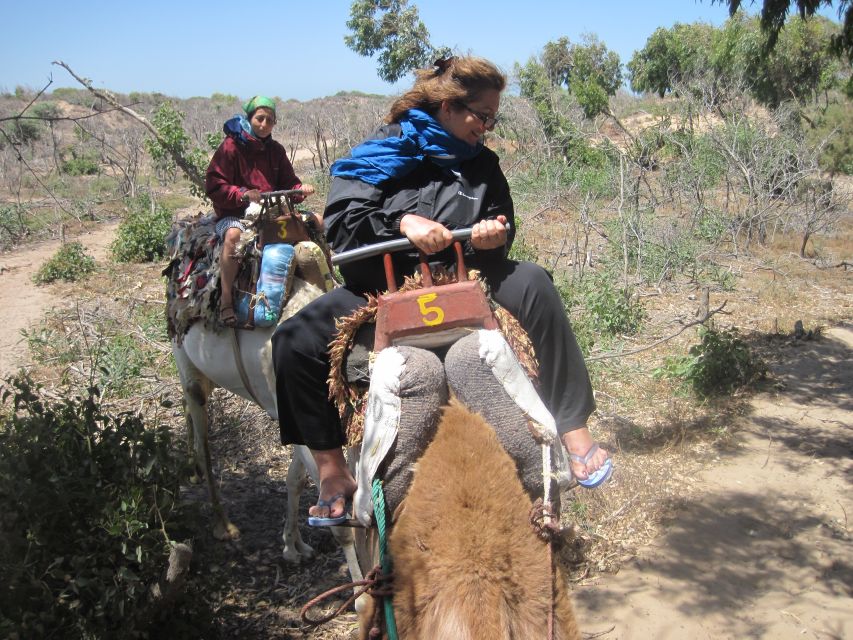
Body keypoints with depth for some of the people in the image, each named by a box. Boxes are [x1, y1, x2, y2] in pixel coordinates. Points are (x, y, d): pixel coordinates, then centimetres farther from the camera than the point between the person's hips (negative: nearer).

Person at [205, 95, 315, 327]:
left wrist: (301, 190, -6)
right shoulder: (231, 147, -3)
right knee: (233, 235, -40)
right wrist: (244, 194, -23)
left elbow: (288, 183, 17)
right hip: (234, 214, -5)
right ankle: (225, 301, -32)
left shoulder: (276, 150, 15)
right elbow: (214, 186, -9)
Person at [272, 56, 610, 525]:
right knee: (295, 342, -22)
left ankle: (572, 426, -19)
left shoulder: (482, 164, 7)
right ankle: (332, 472, -9)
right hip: (379, 290, -2)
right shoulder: (384, 150, -4)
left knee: (532, 283, -23)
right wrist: (402, 222, -30)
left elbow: (501, 228, 9)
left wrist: (495, 234, -16)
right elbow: (340, 221, -14)